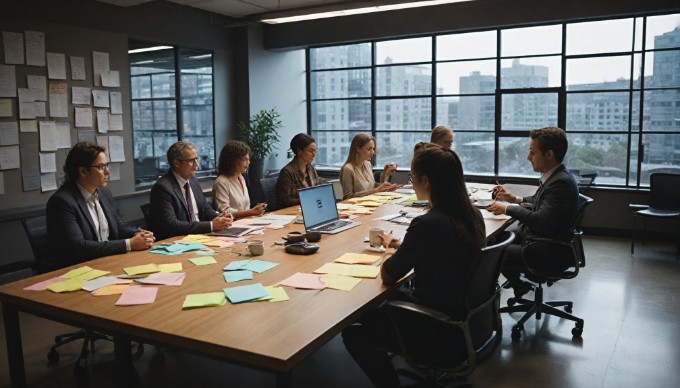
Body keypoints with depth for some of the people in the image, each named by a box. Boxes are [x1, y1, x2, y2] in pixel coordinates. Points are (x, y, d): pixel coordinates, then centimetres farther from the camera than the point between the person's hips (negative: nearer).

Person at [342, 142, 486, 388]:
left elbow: (388, 276, -14)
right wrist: (402, 245, 14)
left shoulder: (428, 223, -28)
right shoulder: (473, 215, -4)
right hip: (465, 316, 8)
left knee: (352, 333, 9)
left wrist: (396, 249, 5)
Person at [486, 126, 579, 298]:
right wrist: (514, 198, 4)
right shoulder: (554, 176, 4)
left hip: (549, 255, -10)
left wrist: (507, 208, -19)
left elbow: (540, 221, -31)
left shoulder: (562, 182, -25)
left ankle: (521, 287, 15)